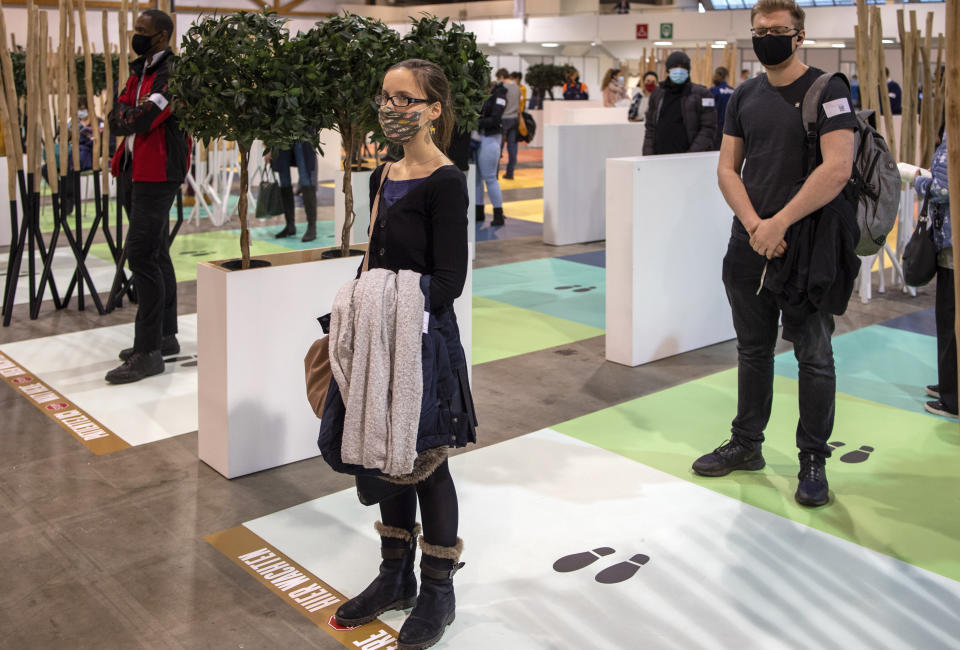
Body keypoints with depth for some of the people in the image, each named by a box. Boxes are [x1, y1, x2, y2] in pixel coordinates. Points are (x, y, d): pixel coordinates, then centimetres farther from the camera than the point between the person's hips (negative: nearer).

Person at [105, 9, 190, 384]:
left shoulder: (173, 73, -12)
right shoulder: (140, 71, 18)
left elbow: (140, 121, -20)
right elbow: (115, 119, 11)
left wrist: (126, 118, -1)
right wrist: (134, 116, -7)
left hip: (157, 173, -9)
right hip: (133, 169, 10)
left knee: (142, 255, -13)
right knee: (156, 254, 13)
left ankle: (148, 352, -10)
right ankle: (165, 336, 22)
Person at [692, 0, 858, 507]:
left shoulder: (826, 91, -7)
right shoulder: (744, 97, 10)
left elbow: (837, 169, -17)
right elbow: (727, 169, 7)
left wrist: (779, 224, -17)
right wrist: (754, 225, -9)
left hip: (806, 244, -5)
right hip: (749, 242, 5)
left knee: (814, 356, 2)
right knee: (753, 348, 15)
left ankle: (813, 460, 14)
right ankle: (746, 445, 28)